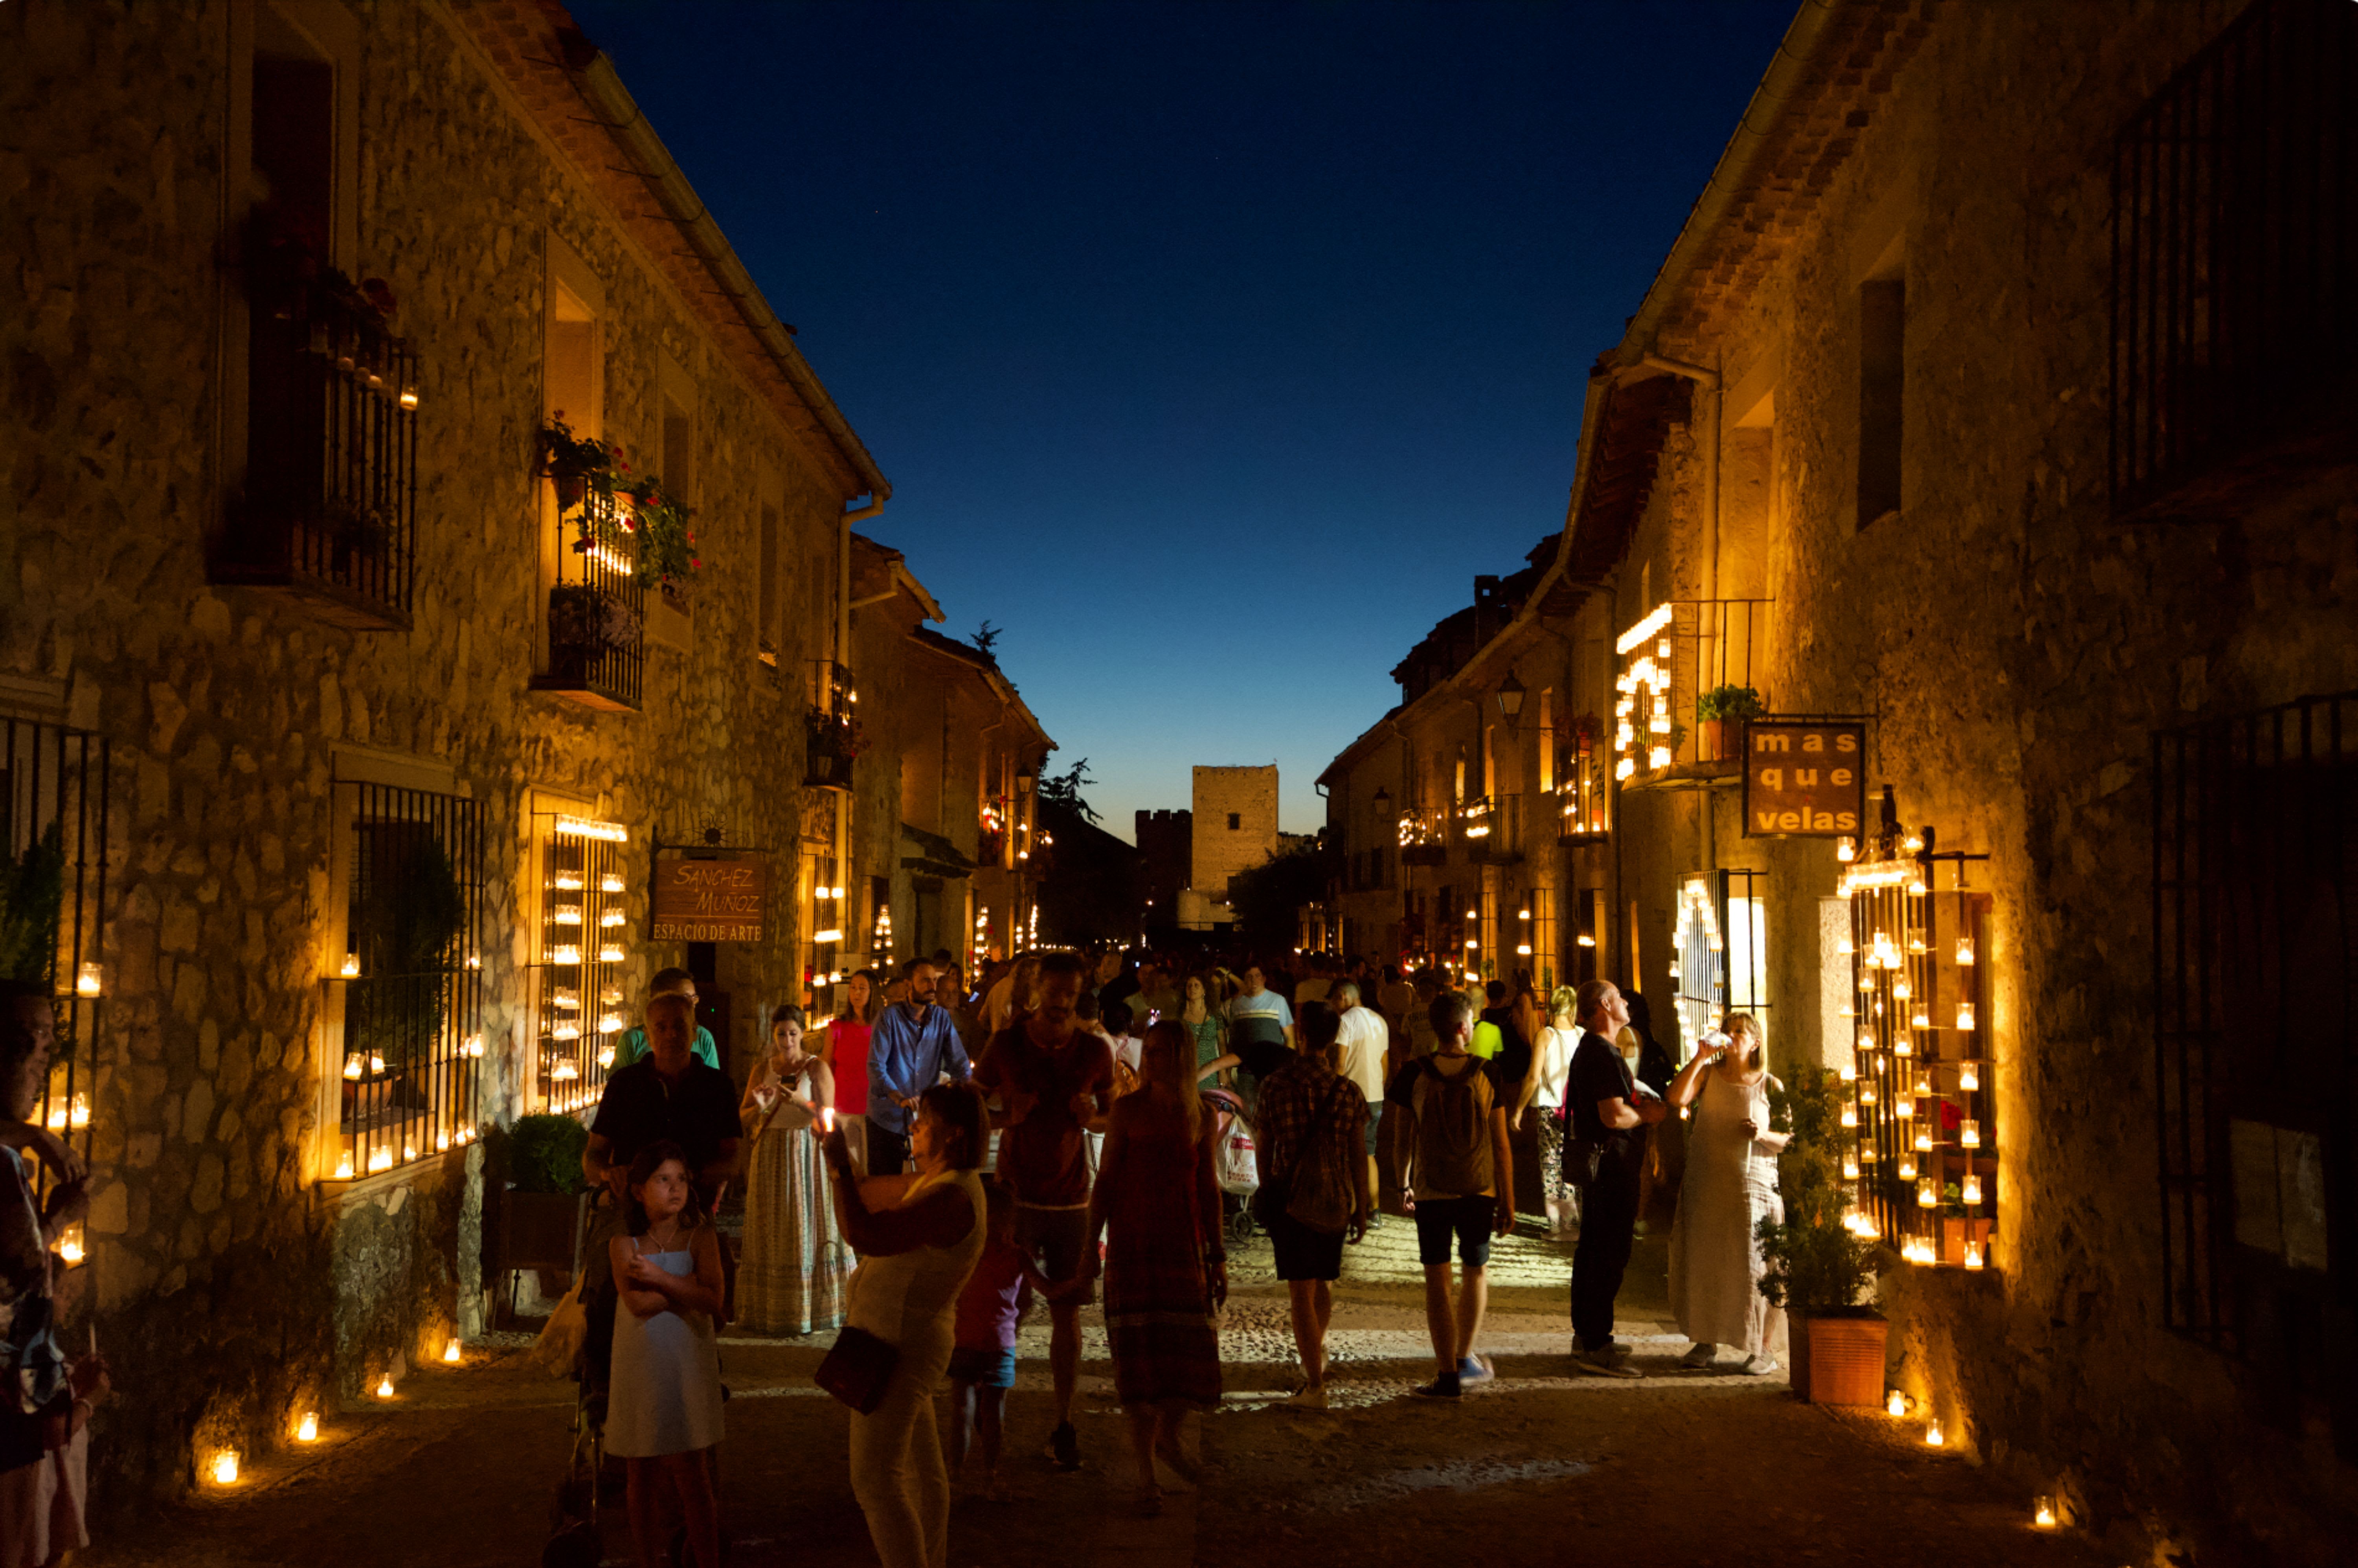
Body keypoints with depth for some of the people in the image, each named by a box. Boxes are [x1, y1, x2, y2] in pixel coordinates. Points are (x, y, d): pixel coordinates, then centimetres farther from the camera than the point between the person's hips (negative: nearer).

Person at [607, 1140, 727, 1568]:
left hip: (687, 1369, -2)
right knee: (643, 1479, 9)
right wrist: (687, 1285, -11)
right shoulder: (624, 1244, 3)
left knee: (692, 1478, -4)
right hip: (638, 1370, 2)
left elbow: (712, 1301, -13)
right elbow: (637, 1303, -14)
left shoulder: (701, 1238, 1)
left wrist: (659, 1277, -16)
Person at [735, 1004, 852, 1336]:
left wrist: (799, 1101, -25)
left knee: (808, 1229, -3)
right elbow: (743, 1116, 9)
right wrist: (759, 1106, -12)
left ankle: (811, 1308, 3)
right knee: (771, 1232, 4)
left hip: (807, 1156, -3)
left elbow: (826, 1113, -9)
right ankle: (772, 1310, 9)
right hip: (770, 1156, 3)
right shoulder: (763, 1070, 9)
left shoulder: (817, 1068, -1)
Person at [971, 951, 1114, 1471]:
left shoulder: (1095, 1052, 2)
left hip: (1071, 1199, 2)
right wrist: (1008, 1116, -16)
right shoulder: (1005, 1046, -3)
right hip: (1016, 1195, -2)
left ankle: (1064, 1428, 14)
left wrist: (1092, 1115, -9)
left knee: (1068, 1315, 5)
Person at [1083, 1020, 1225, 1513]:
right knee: (1141, 1356, -3)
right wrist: (1092, 1243, -5)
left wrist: (1218, 1258, 9)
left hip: (1184, 1248, 2)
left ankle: (1168, 1435, 31)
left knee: (1193, 1355, 0)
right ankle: (1146, 1476, 8)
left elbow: (1208, 1190, 10)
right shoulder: (1128, 1109, -2)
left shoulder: (1200, 1117, 5)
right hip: (1133, 1245, -2)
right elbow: (1106, 1180, 0)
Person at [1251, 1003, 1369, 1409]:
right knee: (1324, 1282, 21)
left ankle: (1315, 1386, -3)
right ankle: (1317, 1350, 43)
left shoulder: (1277, 1085, -7)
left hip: (1290, 1193, -3)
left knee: (1301, 1290, 0)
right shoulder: (1349, 1090, -3)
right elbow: (1359, 1155, 0)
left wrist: (1266, 1189, 15)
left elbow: (1263, 1145, 0)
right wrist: (1361, 1208, 8)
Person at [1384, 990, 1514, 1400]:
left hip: (1431, 1193, -1)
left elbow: (1404, 1140, 0)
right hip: (1479, 1191, 1)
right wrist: (1507, 1202, 4)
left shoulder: (1414, 1075, -6)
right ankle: (1465, 1358, 29)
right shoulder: (1487, 1075, -6)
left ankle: (1449, 1374, 4)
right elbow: (1501, 1146, -3)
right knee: (1475, 1273, 20)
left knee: (1437, 1282, 4)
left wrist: (1404, 1183, 16)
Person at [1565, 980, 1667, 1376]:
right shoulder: (1603, 1055, -19)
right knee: (1609, 1255, -8)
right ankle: (1595, 1347, -5)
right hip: (1611, 1162, -11)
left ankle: (1587, 1335, 27)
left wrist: (1641, 1103, 13)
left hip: (1595, 1161, 11)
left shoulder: (1589, 1050, 16)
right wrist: (1648, 1116, -9)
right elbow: (1614, 1116, -25)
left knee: (1593, 1250, 17)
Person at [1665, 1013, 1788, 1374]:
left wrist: (1764, 1135, -17)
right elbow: (1675, 1099, -13)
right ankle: (1706, 1341, 20)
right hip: (1705, 1185, 2)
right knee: (1704, 1262, 7)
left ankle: (1764, 1349, 7)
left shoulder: (1769, 1086, 2)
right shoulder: (1708, 1074, 5)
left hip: (1753, 1185, -2)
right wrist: (1699, 1059, -14)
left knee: (1754, 1264, -3)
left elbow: (1789, 1138, 3)